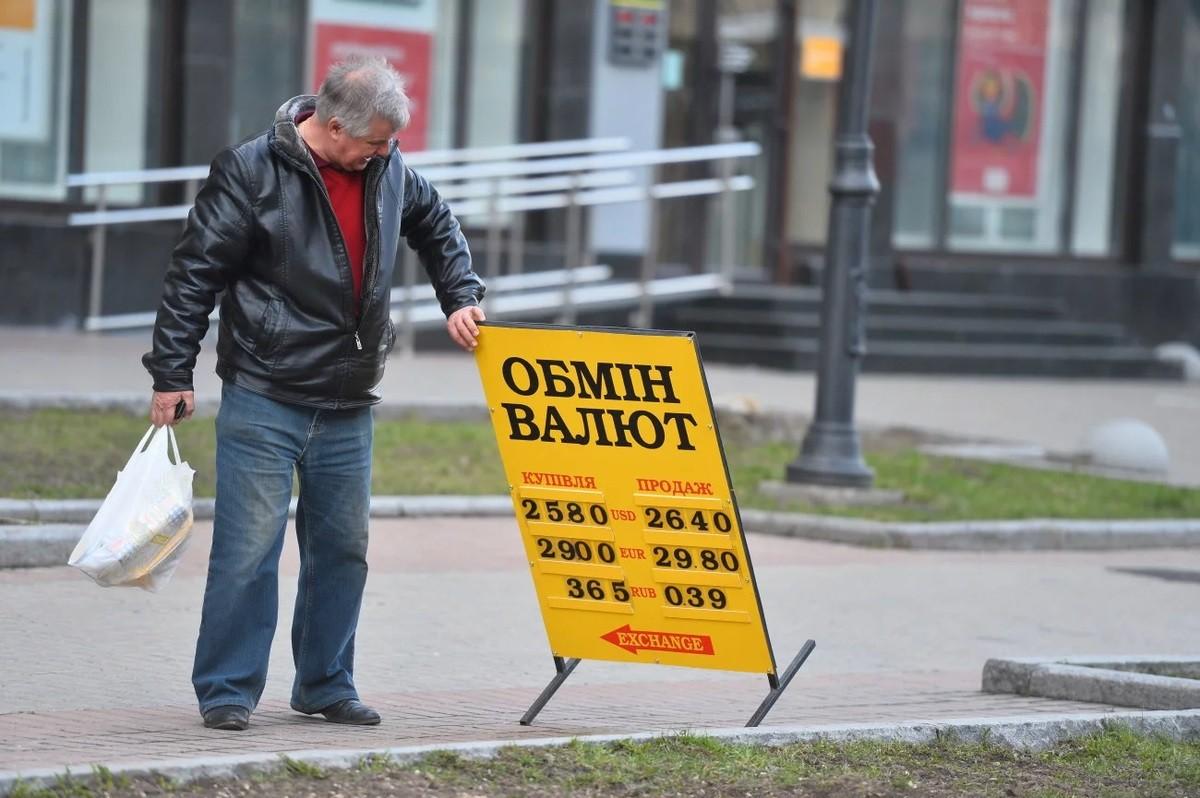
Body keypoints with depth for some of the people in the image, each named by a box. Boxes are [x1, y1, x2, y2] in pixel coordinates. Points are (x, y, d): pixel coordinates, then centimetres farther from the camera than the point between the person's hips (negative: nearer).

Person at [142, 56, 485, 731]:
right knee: (249, 547, -7)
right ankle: (228, 691, 1)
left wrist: (462, 298, 12)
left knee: (343, 547, 11)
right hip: (263, 400, -6)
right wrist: (173, 376, -9)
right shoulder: (251, 171, -12)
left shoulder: (388, 170, 4)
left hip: (348, 408, 6)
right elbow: (195, 274, -9)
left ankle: (326, 685, 22)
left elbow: (437, 228, 25)